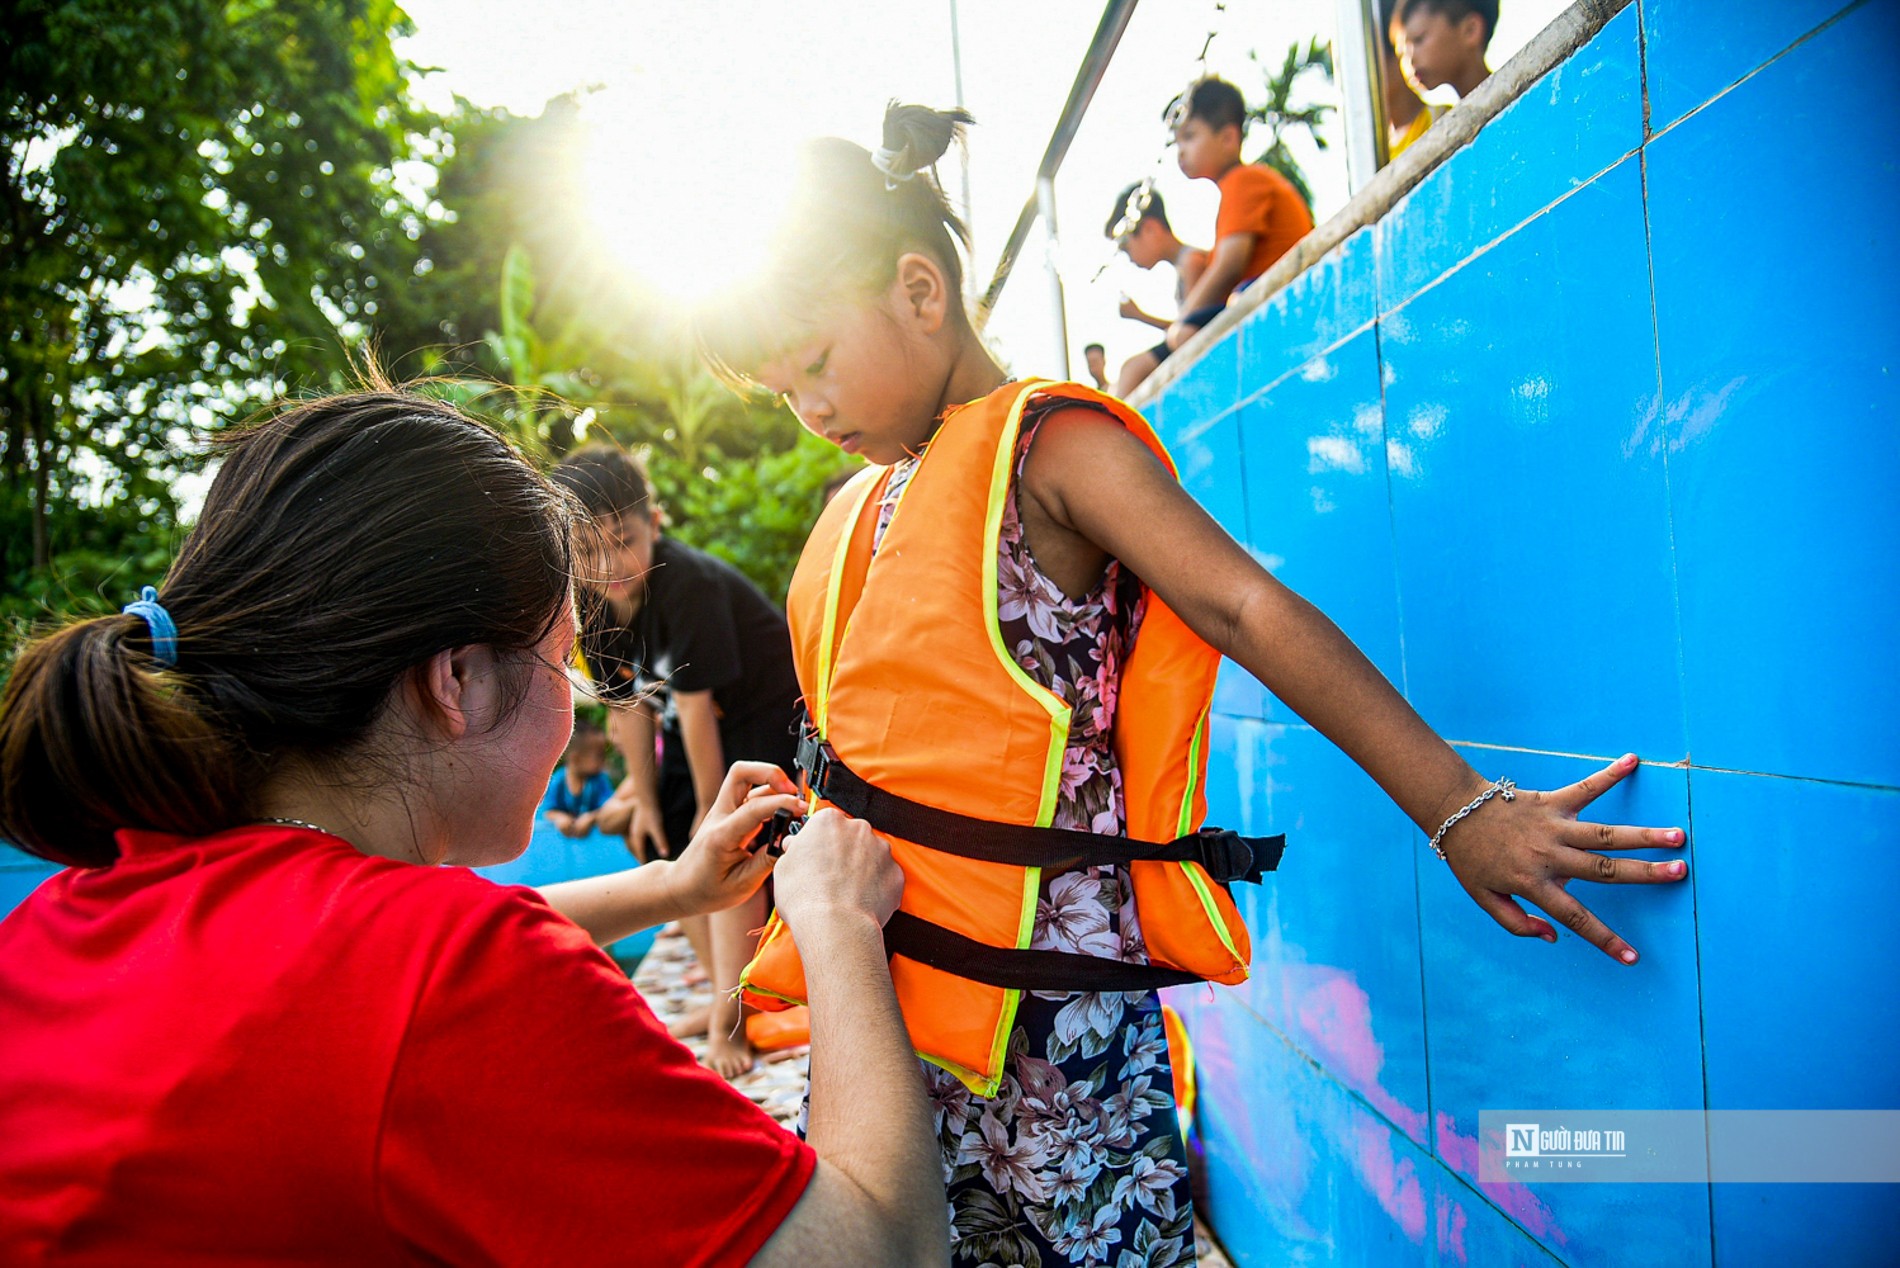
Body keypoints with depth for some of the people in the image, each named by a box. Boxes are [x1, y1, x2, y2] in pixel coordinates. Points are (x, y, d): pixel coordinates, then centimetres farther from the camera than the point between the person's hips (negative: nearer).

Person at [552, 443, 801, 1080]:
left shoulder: (688, 584, -32)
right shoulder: (588, 602, -10)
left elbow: (696, 704, -27)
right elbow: (631, 703, -2)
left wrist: (712, 809, -19)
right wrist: (646, 798, 0)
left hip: (767, 715, -8)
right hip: (692, 727, 8)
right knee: (671, 845, 11)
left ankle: (729, 1023, -11)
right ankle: (726, 997, 26)